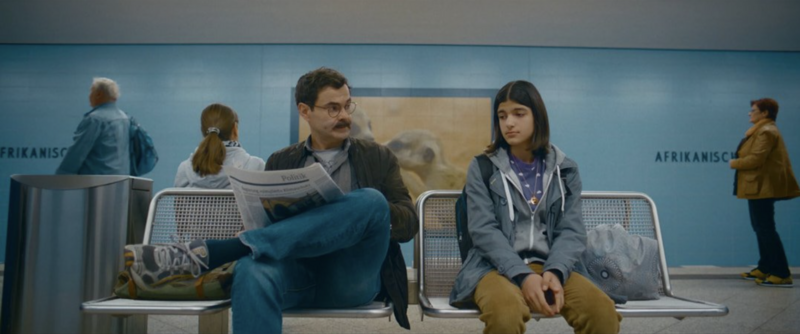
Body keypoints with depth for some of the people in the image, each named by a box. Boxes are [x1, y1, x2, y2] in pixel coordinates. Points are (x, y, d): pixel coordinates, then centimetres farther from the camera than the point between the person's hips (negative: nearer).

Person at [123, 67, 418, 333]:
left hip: (352, 278, 0)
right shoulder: (280, 162, 19)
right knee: (253, 270, -37)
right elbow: (264, 220, 14)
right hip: (297, 271, 0)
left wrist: (365, 211, -12)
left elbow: (408, 224, 9)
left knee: (371, 201, -32)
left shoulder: (378, 158, 15)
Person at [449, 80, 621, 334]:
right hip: (497, 267, -2)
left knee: (603, 311, -27)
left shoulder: (565, 170, 11)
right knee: (506, 311, -36)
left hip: (550, 267, 2)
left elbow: (572, 230, 3)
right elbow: (483, 230, -6)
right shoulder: (482, 168, 3)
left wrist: (555, 271, -17)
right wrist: (522, 276, -20)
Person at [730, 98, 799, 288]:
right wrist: (738, 162, 1)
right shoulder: (760, 130, 18)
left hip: (762, 187, -11)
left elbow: (755, 159, -23)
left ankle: (781, 275, -7)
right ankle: (765, 269, 24)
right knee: (761, 228, 15)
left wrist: (734, 163, -9)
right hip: (759, 186, 11)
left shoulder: (766, 132, -15)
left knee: (765, 229, -9)